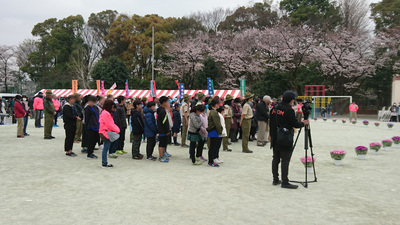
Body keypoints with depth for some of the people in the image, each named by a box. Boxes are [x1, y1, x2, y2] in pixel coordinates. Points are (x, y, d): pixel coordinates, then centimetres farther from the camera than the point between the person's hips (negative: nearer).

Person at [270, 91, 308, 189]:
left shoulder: (275, 108, 8)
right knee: (285, 160, -3)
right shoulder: (289, 110, -15)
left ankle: (275, 180, 19)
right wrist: (303, 123, 9)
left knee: (276, 159, 12)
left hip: (276, 138, 8)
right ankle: (284, 182, 0)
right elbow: (295, 124, -11)